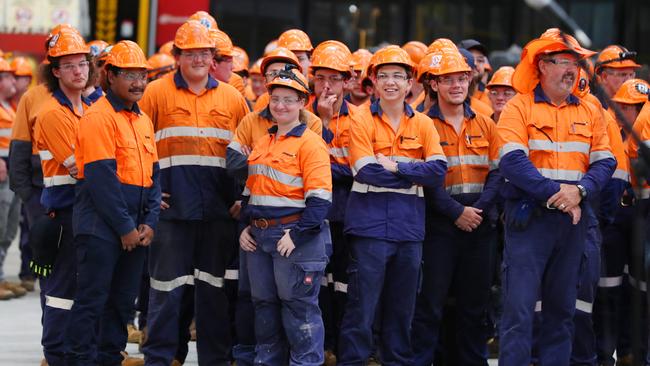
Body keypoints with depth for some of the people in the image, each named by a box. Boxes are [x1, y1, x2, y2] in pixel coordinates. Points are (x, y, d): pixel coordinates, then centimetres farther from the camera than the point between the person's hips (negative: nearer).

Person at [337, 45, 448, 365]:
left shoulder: (423, 125, 8)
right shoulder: (362, 120, -1)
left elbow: (438, 171, -6)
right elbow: (365, 171, -13)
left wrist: (395, 166, -14)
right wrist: (415, 171, -9)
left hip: (409, 227, 4)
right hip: (370, 225, -4)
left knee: (402, 306, 12)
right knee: (362, 305, -3)